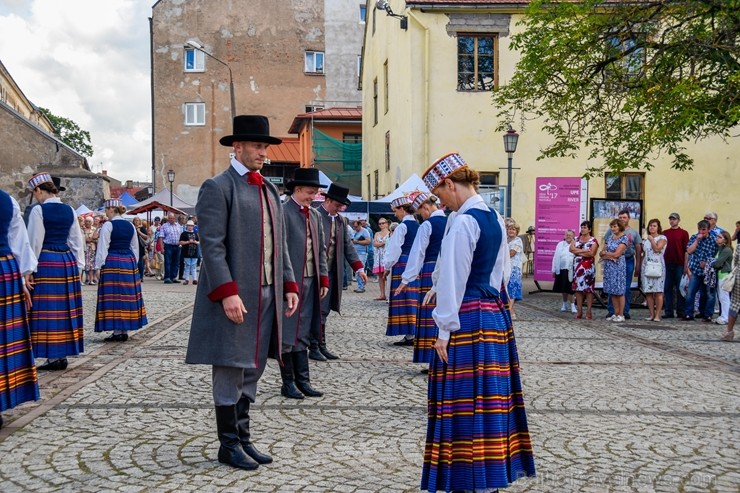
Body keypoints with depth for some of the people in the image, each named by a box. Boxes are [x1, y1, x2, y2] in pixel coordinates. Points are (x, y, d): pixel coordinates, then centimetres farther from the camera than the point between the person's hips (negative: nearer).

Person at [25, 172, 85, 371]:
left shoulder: (39, 210, -9)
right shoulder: (69, 210, 8)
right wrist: (78, 266, 16)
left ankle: (53, 357, 0)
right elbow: (77, 241, 10)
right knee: (64, 308, 9)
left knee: (48, 308, 0)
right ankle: (62, 355, 14)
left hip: (46, 263, -6)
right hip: (67, 261, 6)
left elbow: (35, 242, -9)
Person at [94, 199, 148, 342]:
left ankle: (117, 332, -2)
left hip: (112, 264, -6)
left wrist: (99, 266, -5)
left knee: (113, 296, -1)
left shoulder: (108, 225, -8)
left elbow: (103, 248, -10)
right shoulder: (131, 226, 11)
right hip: (129, 262, 6)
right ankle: (125, 331, 13)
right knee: (127, 295, 9)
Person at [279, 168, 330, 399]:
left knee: (302, 334, 13)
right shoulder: (283, 212, -9)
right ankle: (288, 383, 11)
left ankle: (302, 380, 19)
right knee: (288, 334, 2)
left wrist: (324, 279, 10)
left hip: (310, 281, 7)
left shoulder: (315, 215, 14)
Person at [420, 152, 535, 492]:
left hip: (468, 319, -9)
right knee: (488, 395, 14)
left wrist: (444, 330, -12)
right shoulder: (495, 220, 11)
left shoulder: (463, 222, -15)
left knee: (467, 398, -2)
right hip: (494, 315, 9)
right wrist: (492, 304, 21)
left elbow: (454, 281, -15)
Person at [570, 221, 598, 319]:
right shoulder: (577, 239, 14)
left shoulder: (593, 241, -1)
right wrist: (584, 250, -11)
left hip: (588, 267, -4)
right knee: (578, 289, 3)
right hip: (577, 267, 5)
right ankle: (579, 311, 8)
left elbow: (591, 253, -14)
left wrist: (577, 252, -6)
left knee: (588, 289, -4)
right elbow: (571, 248, -2)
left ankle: (588, 312, -1)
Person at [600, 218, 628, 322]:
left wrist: (605, 253, 0)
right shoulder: (609, 238, 13)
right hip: (608, 266, 6)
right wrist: (610, 256, -10)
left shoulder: (624, 238, -6)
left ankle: (621, 315, 2)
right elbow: (601, 253, 8)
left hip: (618, 267, -6)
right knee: (612, 291, 7)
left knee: (619, 291, -3)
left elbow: (616, 254, -13)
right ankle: (616, 313, 13)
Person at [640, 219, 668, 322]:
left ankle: (657, 315, -8)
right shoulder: (645, 239, 18)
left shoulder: (662, 238, 3)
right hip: (646, 267, 5)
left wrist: (651, 239, -1)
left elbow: (657, 249, -13)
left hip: (657, 266, -5)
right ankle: (652, 314, 6)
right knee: (648, 292, 1)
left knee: (658, 292, -9)